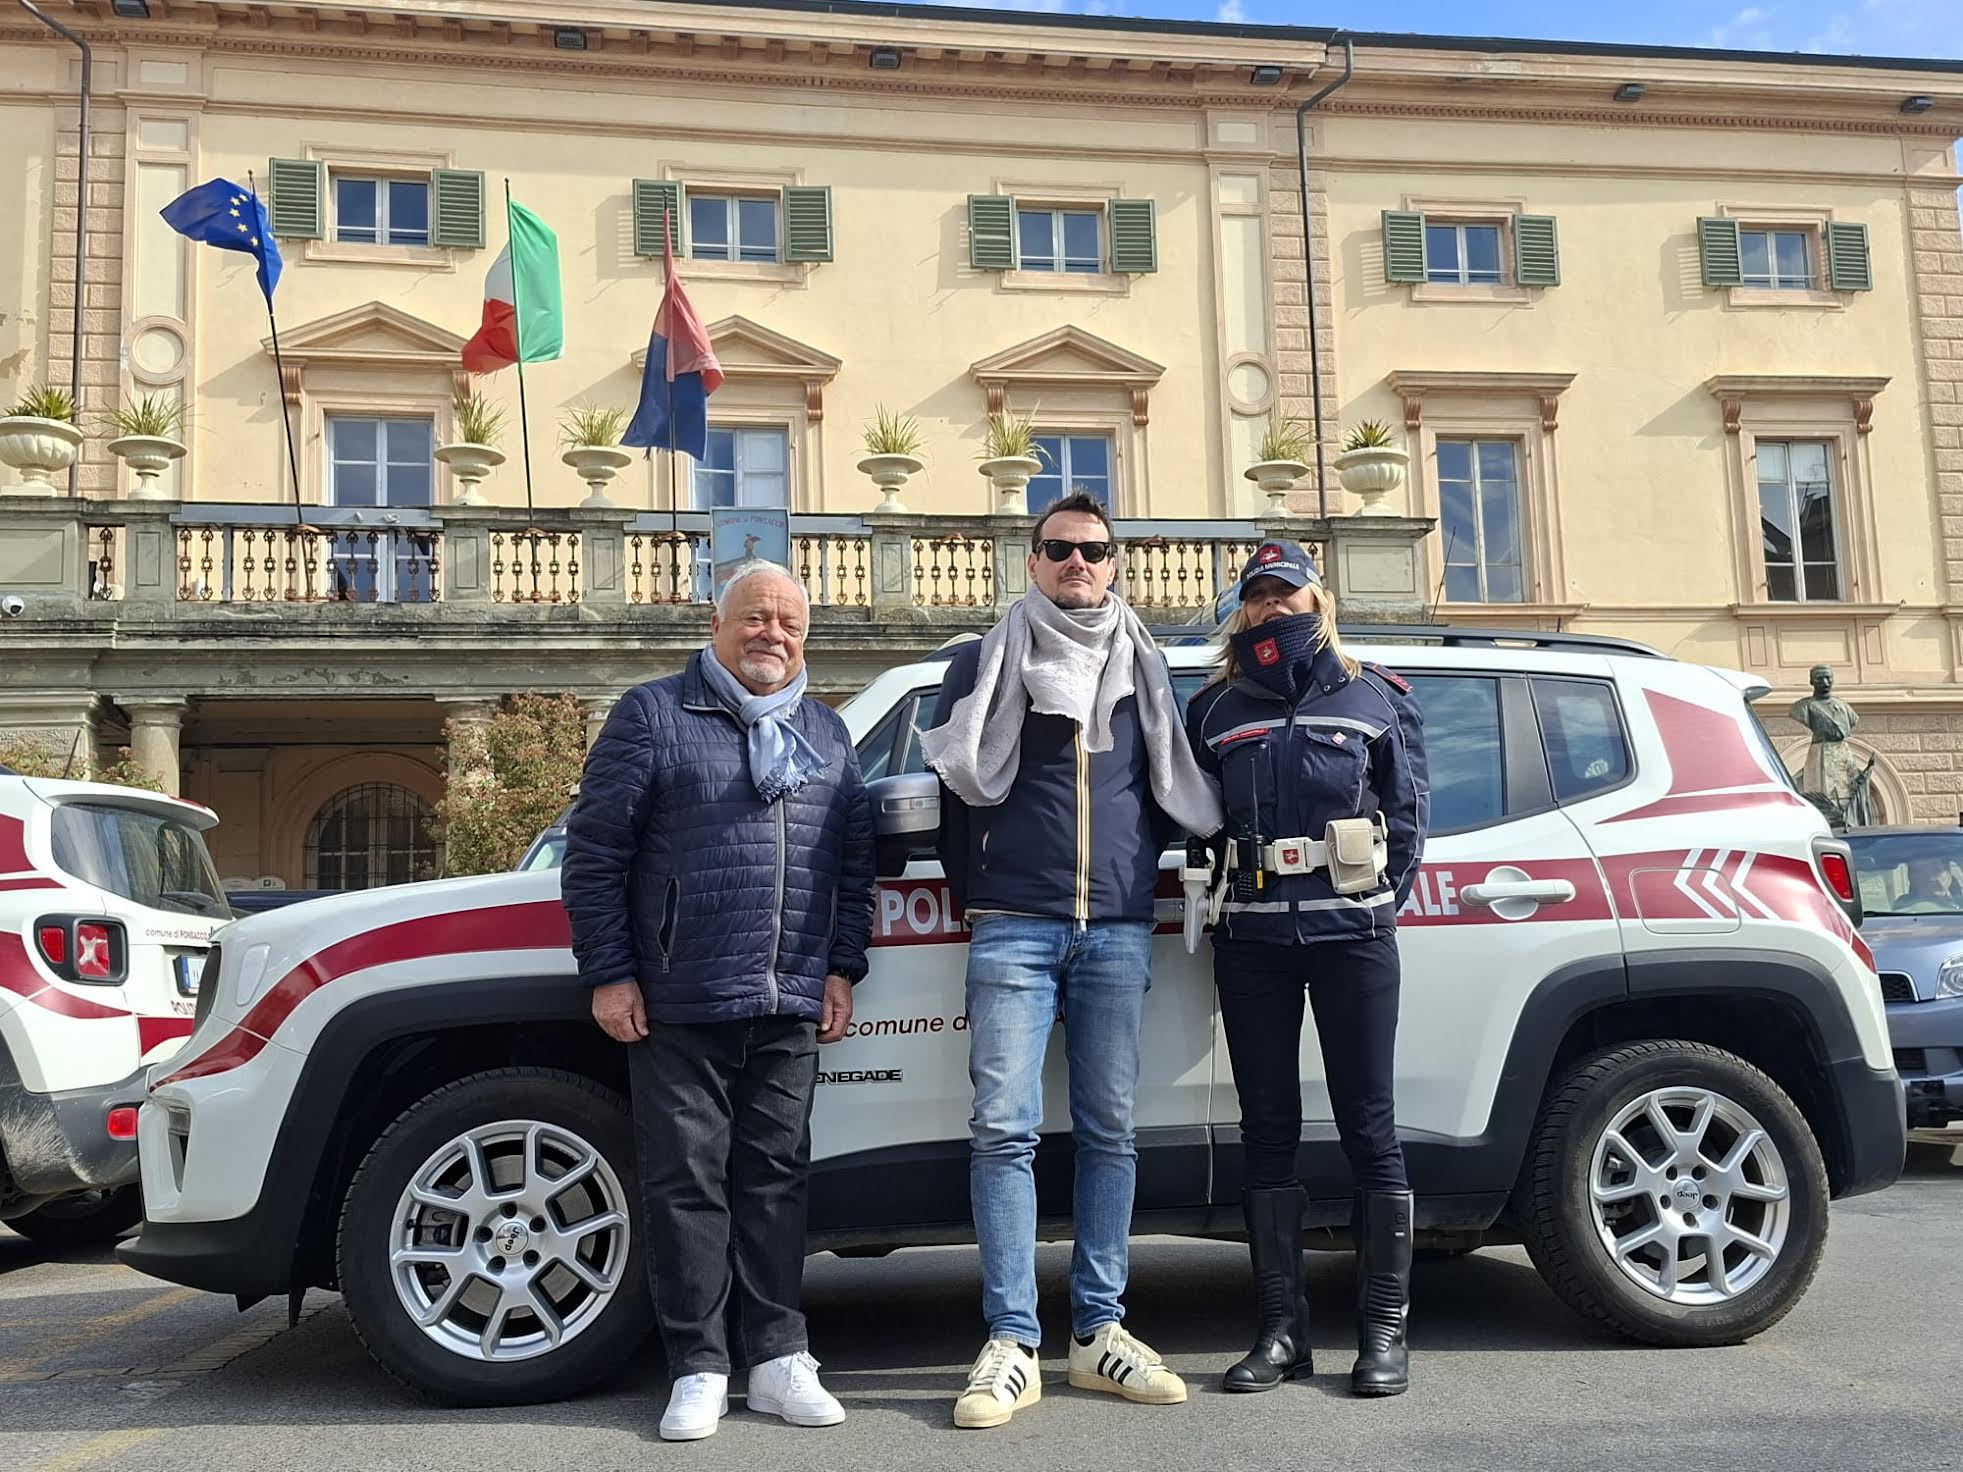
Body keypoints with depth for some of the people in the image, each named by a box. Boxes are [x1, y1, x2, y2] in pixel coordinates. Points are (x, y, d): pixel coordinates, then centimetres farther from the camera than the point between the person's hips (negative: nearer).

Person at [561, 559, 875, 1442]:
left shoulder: (825, 733, 15)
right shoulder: (652, 715, 1)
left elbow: (854, 863, 18)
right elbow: (593, 851, -2)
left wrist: (842, 969, 9)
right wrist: (608, 974, -6)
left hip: (791, 1008, 4)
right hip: (679, 1006, -3)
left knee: (775, 1177, 8)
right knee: (687, 1181, 2)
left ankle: (778, 1358, 16)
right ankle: (699, 1370, 11)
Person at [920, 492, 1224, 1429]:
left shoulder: (1145, 671, 15)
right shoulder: (987, 662, 8)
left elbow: (1179, 791, 20)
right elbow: (952, 781, 8)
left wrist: (1139, 862, 8)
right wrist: (974, 885, 6)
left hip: (1117, 930, 3)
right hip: (1014, 928, -2)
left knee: (1109, 1131, 4)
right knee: (1004, 1128, -8)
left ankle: (1100, 1331, 13)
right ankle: (1012, 1345, -3)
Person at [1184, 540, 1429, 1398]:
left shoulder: (1375, 698, 10)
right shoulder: (1214, 711, 13)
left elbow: (1408, 813, 8)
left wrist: (1382, 904, 0)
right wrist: (1233, 895, 1)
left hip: (1352, 934, -2)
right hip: (1251, 941, 2)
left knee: (1367, 1127, -1)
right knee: (1268, 1129, 4)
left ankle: (1383, 1330, 7)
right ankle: (1281, 1329, 11)